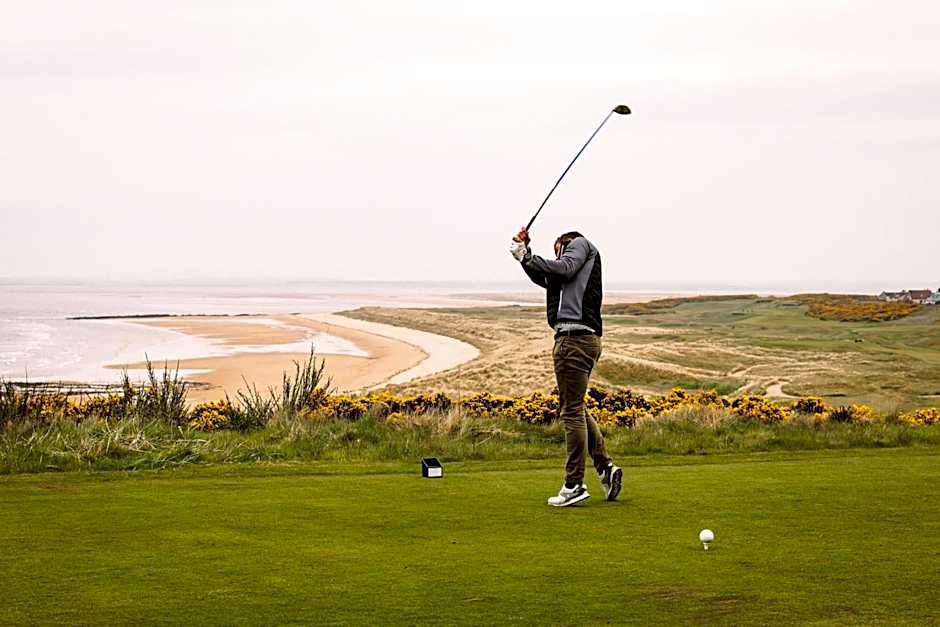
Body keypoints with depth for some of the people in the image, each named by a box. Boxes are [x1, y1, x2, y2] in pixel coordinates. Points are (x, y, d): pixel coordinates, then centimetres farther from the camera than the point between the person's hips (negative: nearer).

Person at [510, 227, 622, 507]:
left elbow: (564, 267, -11)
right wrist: (525, 255, 9)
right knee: (574, 409, 18)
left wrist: (526, 257, -5)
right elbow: (544, 278, 20)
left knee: (572, 410, -7)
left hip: (575, 337, -9)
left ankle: (574, 484, -5)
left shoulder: (580, 243, 6)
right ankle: (605, 467, 18)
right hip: (583, 338, 9)